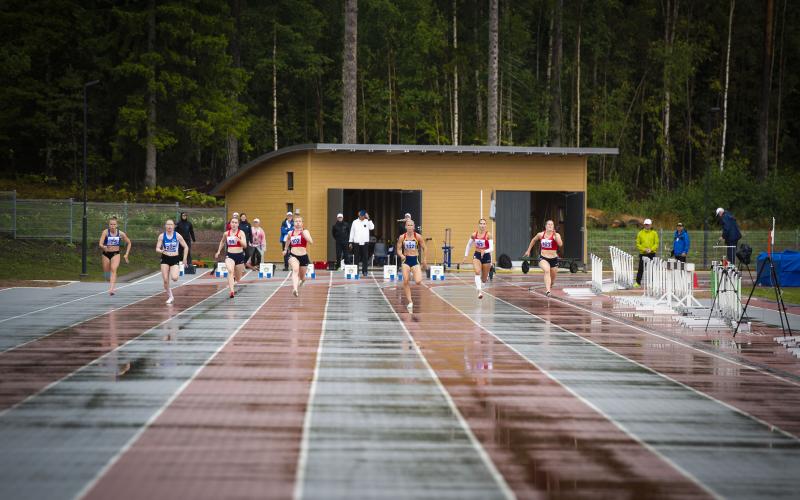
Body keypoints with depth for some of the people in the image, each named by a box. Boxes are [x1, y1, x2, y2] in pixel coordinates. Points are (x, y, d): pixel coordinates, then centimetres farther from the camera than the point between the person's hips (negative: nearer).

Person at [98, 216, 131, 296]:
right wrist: (104, 247, -41)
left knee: (113, 269, -24)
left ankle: (111, 289, -33)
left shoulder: (121, 234, -4)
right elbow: (100, 244, -18)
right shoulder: (105, 232, -10)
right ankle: (112, 286, 39)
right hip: (106, 254, 1)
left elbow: (129, 243, 11)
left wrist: (126, 254, 5)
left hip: (115, 254, -1)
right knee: (106, 273, 10)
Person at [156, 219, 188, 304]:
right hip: (165, 259, 1)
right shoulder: (162, 236, -3)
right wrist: (161, 251, -28)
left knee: (174, 278, -22)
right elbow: (157, 248, -5)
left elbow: (186, 247, 2)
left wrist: (184, 259, -2)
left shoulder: (177, 236, -5)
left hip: (175, 259, -1)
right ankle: (170, 297, 15)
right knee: (165, 280, -3)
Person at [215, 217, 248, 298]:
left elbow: (245, 245, -18)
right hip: (229, 255, 0)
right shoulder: (226, 233, 2)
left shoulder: (241, 233, -7)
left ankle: (234, 277, 53)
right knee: (230, 271, -31)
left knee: (238, 279, 13)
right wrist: (218, 251, 19)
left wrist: (239, 240, -35)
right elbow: (222, 242, 24)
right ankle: (232, 291, -38)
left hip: (239, 255, 0)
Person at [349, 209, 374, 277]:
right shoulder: (355, 222, 5)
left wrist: (368, 219, -19)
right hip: (356, 243, 1)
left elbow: (372, 227, -16)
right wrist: (351, 242, 6)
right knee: (357, 258, 3)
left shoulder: (367, 221, 3)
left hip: (365, 242, -1)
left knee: (365, 257, 0)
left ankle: (365, 271, 4)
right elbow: (352, 232, 8)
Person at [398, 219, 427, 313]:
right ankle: (410, 302, 3)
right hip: (406, 260, 1)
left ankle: (413, 273, 24)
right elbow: (399, 249, 2)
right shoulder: (402, 237, -3)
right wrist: (401, 255, -19)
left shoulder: (418, 237, -6)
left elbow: (424, 248, 4)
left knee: (418, 282, -15)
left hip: (415, 260, -1)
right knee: (405, 282, -8)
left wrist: (423, 260, 6)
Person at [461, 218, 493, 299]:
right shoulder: (474, 235, -4)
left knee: (484, 279, 9)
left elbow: (491, 248, -19)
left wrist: (485, 251, -38)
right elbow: (469, 245, 13)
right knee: (477, 272, -28)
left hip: (486, 256, -1)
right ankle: (479, 291, -32)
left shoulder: (488, 235, -13)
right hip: (477, 255, 1)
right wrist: (465, 256, 12)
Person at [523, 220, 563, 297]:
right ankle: (548, 291, -43)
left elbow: (560, 244, -23)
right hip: (543, 258, -1)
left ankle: (549, 288, 48)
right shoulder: (540, 234, 2)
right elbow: (533, 240, 23)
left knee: (553, 278, 14)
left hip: (553, 259, 1)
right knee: (547, 271, -32)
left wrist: (555, 235, -30)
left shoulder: (556, 235, -5)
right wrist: (528, 250, 26)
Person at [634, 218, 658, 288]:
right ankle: (638, 282, 6)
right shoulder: (640, 233, 4)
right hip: (642, 253, 0)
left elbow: (656, 244, 1)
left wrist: (651, 249, -15)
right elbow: (637, 244, 2)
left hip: (651, 254, 0)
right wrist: (644, 249, -13)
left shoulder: (654, 233, 4)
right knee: (641, 269, 0)